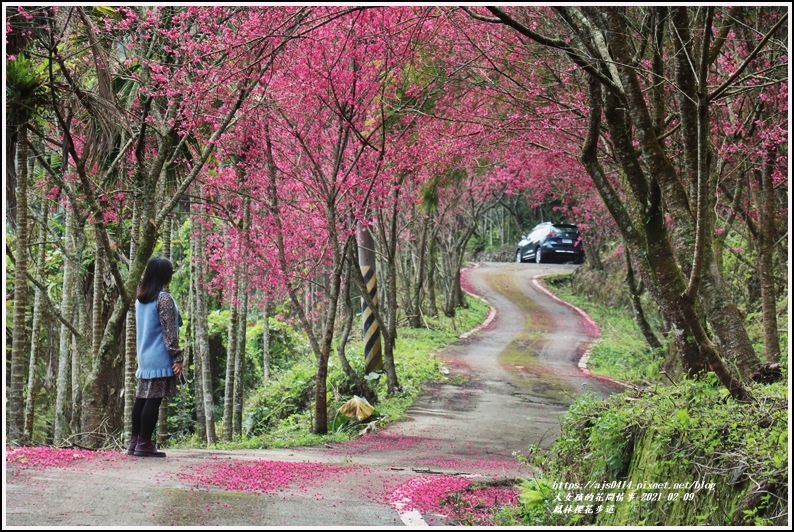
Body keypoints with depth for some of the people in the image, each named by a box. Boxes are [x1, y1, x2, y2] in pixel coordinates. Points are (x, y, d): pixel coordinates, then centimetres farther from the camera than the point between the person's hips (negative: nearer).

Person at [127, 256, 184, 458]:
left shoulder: (141, 298, 12)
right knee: (154, 399, -5)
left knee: (142, 398, 11)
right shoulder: (164, 298, -13)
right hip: (160, 359, -8)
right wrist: (177, 358, -14)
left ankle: (135, 442, 14)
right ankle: (144, 444, -4)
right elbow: (169, 332, -16)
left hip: (144, 357, 8)